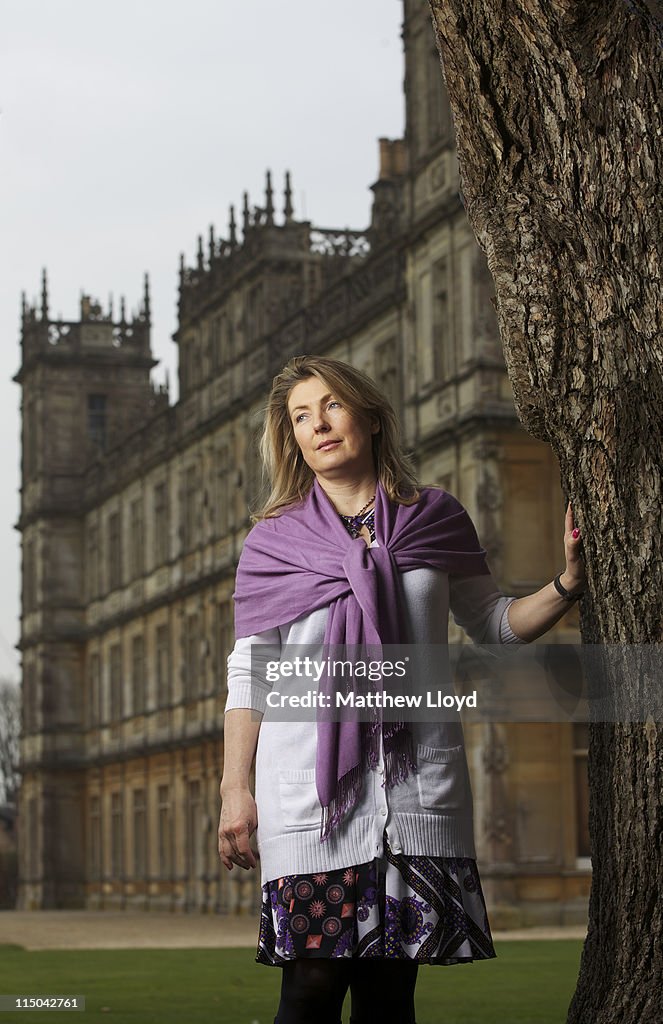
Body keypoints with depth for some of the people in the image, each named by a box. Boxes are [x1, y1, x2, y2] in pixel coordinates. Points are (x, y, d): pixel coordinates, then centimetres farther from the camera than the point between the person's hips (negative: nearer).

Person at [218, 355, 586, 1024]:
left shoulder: (435, 519, 12)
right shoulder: (273, 540, 8)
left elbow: (493, 624, 20)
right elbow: (248, 675, 8)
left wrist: (568, 581, 5)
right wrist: (234, 788, 2)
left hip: (418, 781, 1)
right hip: (310, 784, -1)